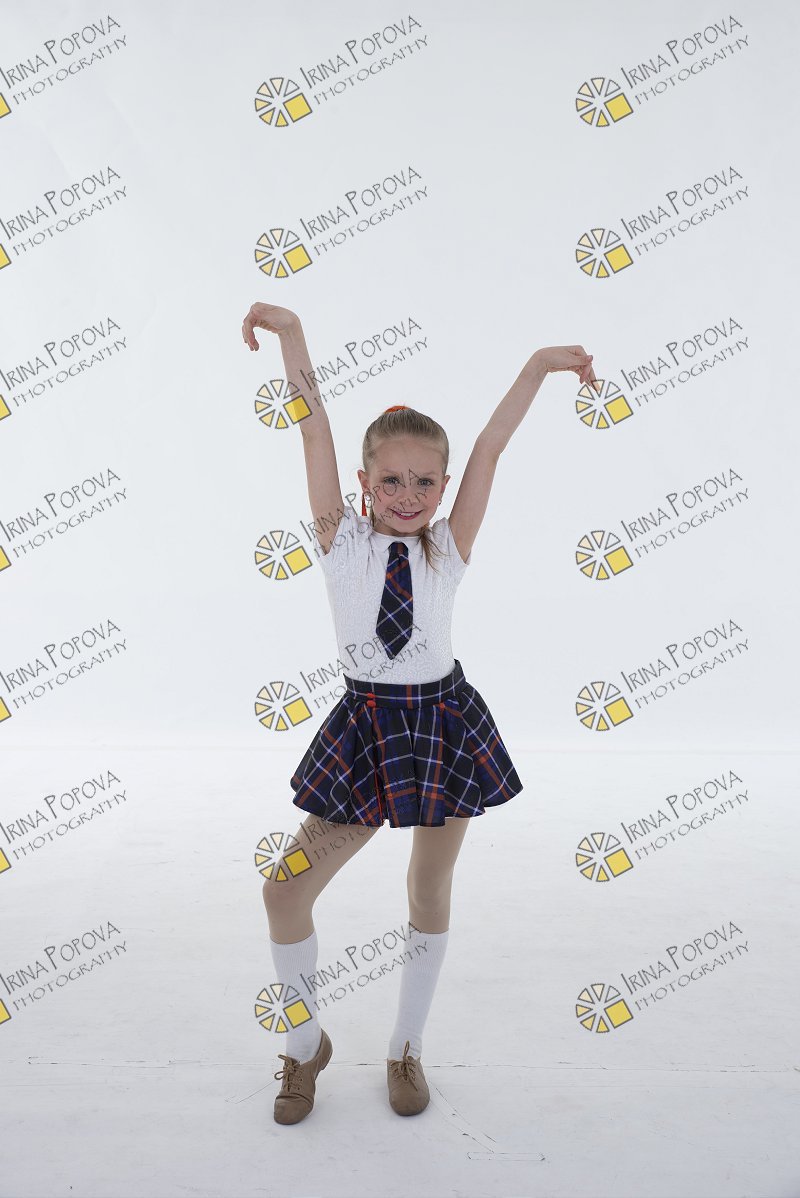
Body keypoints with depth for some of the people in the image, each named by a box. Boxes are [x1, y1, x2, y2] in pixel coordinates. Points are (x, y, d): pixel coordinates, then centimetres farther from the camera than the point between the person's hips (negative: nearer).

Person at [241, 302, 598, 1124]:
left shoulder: (448, 548, -4)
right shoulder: (341, 542, -5)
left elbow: (491, 444, -8)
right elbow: (315, 427, -10)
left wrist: (539, 365, -10)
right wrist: (291, 333, -12)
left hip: (443, 724, 0)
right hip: (364, 726, 0)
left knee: (429, 895, 13)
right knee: (285, 890, 2)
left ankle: (406, 1048, 37)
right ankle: (307, 1045, 29)